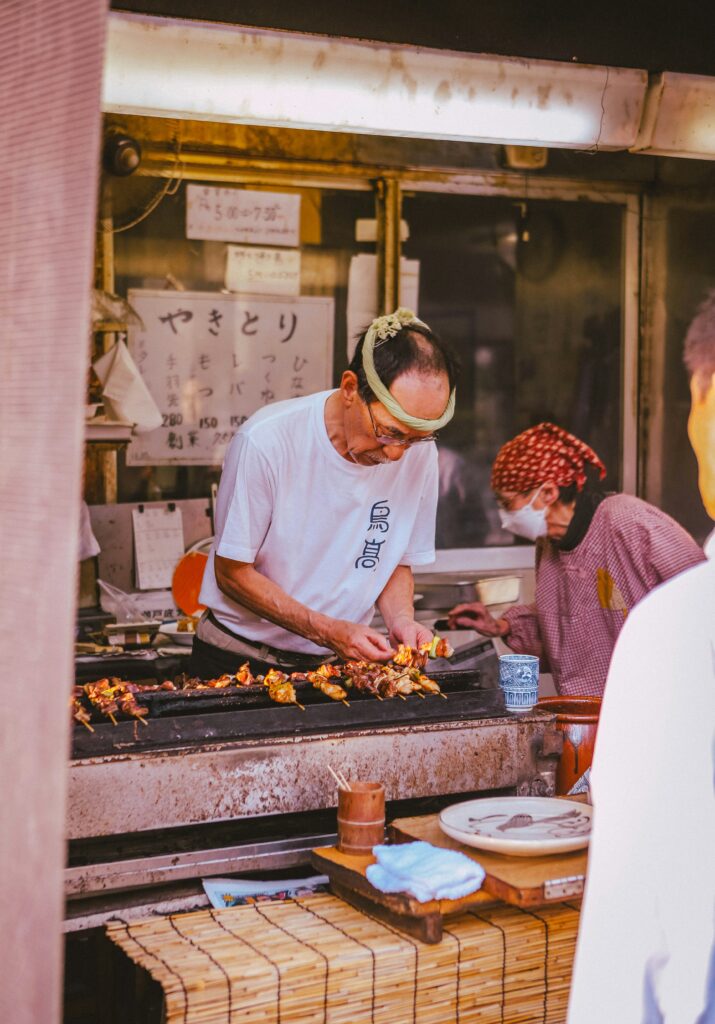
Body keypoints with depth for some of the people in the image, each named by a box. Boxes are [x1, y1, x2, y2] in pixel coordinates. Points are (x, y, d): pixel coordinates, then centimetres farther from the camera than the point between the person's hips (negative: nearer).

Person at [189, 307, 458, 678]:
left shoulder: (419, 453, -6)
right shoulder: (266, 441, -19)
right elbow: (232, 572, -11)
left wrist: (400, 619, -12)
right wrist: (327, 631, -20)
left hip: (342, 663, 4)